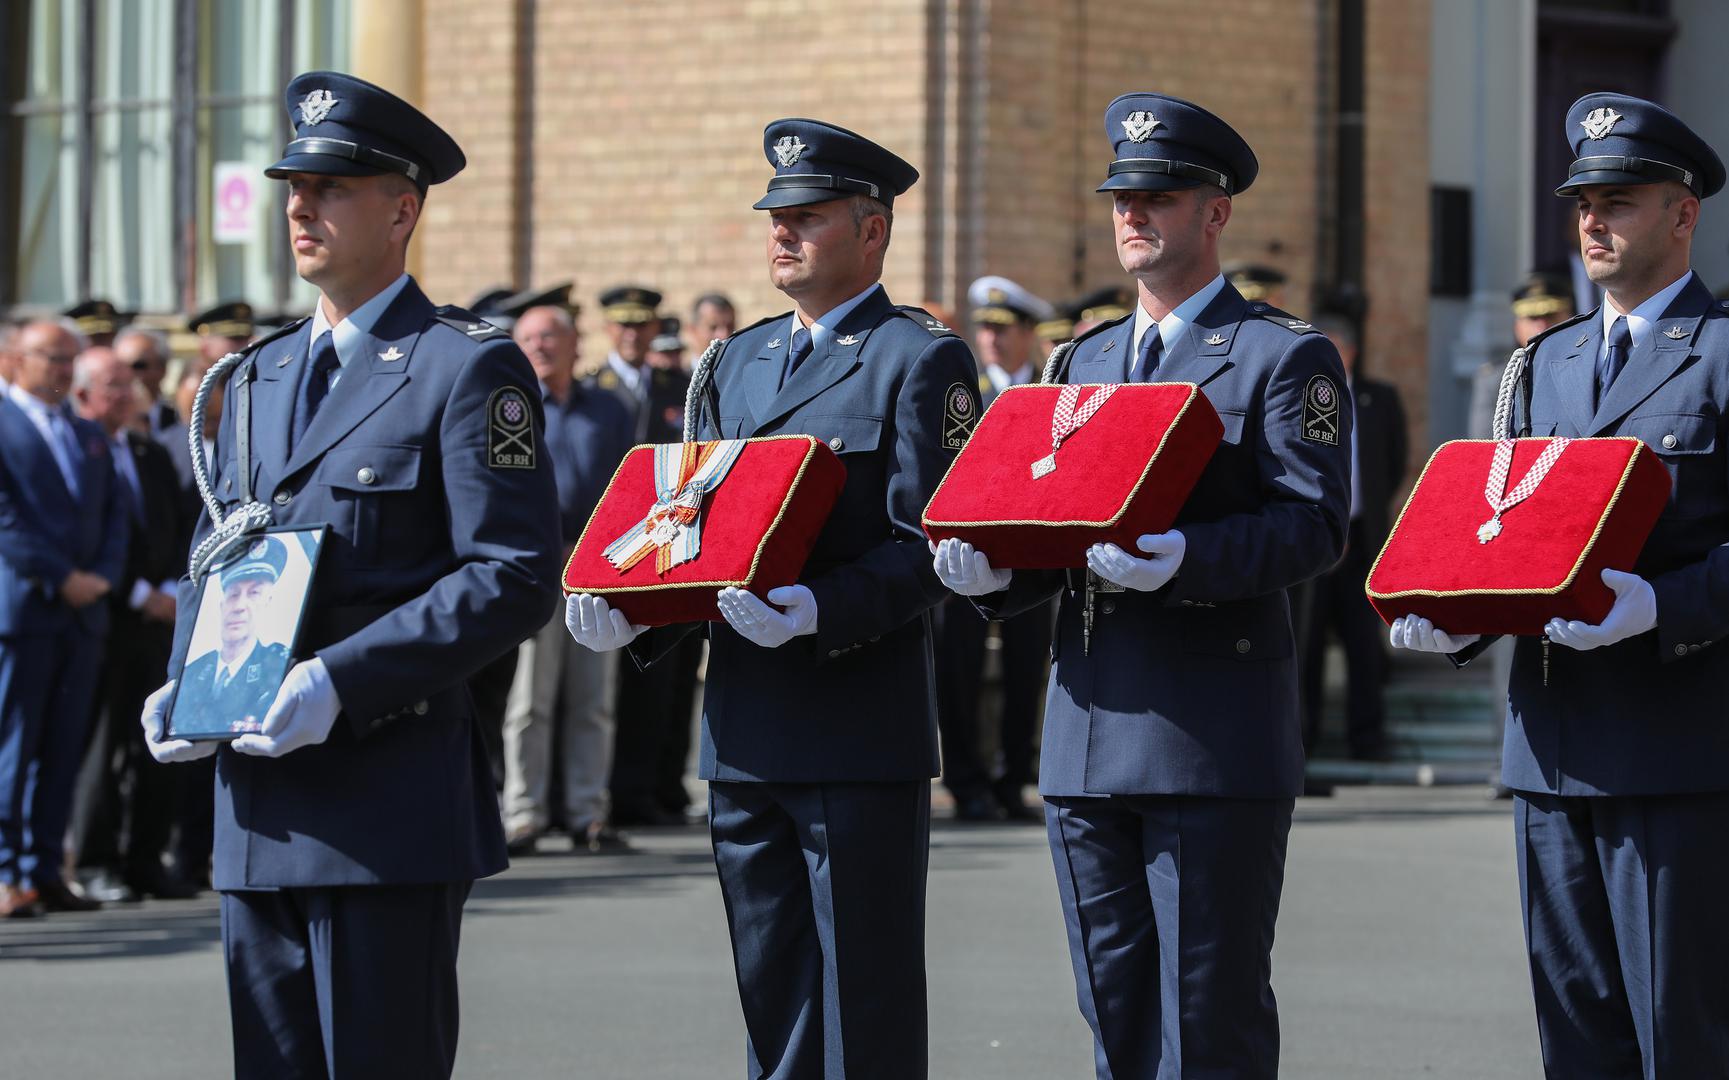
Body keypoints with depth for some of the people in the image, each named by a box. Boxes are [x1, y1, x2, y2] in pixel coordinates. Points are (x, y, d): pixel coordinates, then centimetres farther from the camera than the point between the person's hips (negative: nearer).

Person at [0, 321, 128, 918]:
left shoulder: (90, 436, 20)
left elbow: (112, 515, 16)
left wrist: (103, 576, -2)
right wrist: (60, 579, -14)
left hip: (83, 611, 6)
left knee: (63, 749, 5)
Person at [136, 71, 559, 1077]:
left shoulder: (470, 368, -5)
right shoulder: (259, 376, 18)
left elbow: (514, 578, -13)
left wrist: (340, 682, -21)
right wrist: (182, 691, 5)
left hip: (389, 801, -7)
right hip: (258, 805, 7)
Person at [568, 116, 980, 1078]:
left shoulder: (921, 360, -4)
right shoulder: (738, 364, 18)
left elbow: (925, 548, -12)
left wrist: (820, 614, -27)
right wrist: (633, 611, 0)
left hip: (861, 736, -7)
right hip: (745, 735, 7)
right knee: (771, 1000, 10)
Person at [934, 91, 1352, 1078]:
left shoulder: (1285, 355, -2)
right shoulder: (1085, 362, 19)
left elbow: (1313, 524, -12)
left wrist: (1182, 560, -28)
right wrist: (995, 569, -3)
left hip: (1214, 736, -7)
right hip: (1088, 732, 7)